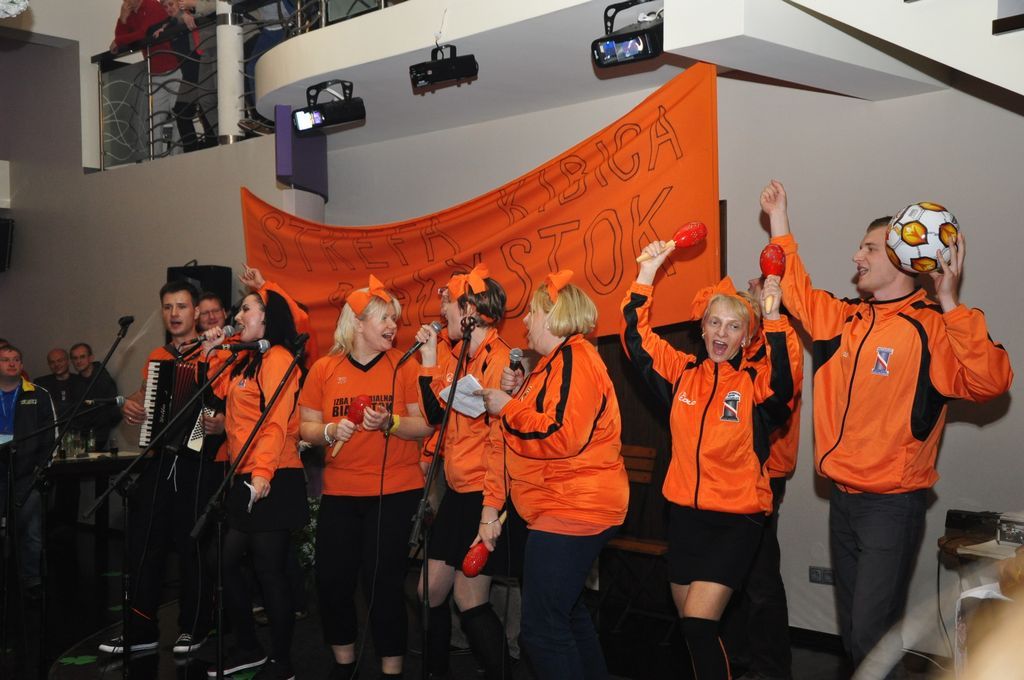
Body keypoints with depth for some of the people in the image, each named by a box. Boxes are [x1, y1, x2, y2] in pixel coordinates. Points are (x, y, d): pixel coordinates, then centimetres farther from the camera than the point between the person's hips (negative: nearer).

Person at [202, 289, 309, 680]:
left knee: (268, 572, -4)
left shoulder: (278, 359, -11)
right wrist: (212, 352, 16)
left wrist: (262, 472, -29)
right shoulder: (247, 361, 18)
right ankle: (248, 648, 27)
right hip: (244, 479, 9)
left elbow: (277, 422, -21)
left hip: (272, 482, -9)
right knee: (226, 563, 13)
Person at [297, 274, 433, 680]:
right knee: (332, 579, 4)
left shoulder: (404, 366, -1)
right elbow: (306, 429, 6)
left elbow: (426, 425, -4)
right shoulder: (324, 369, 3)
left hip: (395, 491, -2)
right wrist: (330, 431, -14)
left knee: (384, 581, -2)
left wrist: (389, 423, -21)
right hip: (339, 491, 3)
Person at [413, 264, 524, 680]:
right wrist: (429, 361, 4)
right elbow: (435, 416, 10)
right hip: (457, 492, 8)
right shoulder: (456, 357, 10)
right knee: (430, 592, 12)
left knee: (469, 599, -2)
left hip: (485, 494, -8)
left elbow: (502, 439, -20)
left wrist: (493, 511, -22)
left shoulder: (497, 359, -16)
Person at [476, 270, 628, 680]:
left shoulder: (574, 359, -16)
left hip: (573, 508, -12)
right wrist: (519, 391, 5)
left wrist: (508, 408, -15)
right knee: (566, 611, 23)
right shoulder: (554, 361, 18)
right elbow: (536, 416, 21)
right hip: (560, 506, 12)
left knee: (542, 626, -10)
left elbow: (563, 435, -27)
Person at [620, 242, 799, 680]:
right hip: (685, 514, 5)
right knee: (689, 624, 15)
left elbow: (782, 380, -28)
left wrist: (773, 318, -35)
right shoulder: (682, 372, 3)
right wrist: (647, 273, -9)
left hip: (736, 520, -4)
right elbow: (636, 337, -1)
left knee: (698, 624, -13)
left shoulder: (754, 382, -7)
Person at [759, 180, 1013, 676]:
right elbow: (797, 292, 19)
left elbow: (989, 382, -28)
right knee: (850, 627, 19)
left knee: (871, 633, -6)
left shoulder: (931, 328, -15)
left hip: (892, 504, -7)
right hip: (843, 496, 7)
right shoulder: (844, 318, 5)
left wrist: (951, 304, -33)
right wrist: (778, 221, 17)